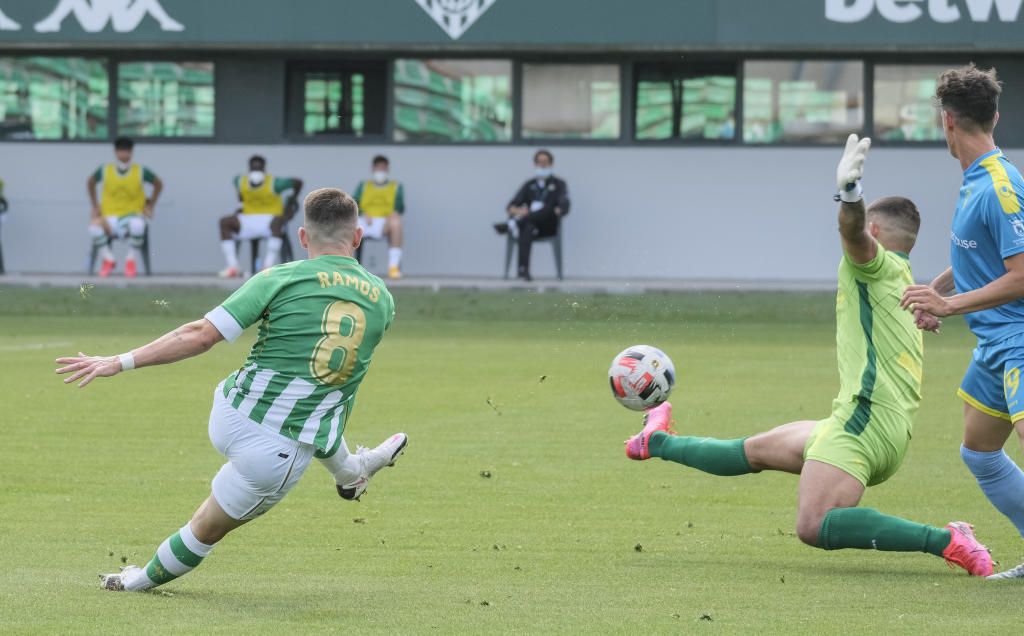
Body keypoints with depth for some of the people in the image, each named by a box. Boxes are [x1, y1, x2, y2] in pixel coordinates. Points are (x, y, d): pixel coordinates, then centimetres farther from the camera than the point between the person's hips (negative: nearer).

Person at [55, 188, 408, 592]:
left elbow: (201, 335, -13)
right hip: (278, 453, -1)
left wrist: (120, 363, -8)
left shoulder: (281, 280, -8)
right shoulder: (382, 300, 1)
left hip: (229, 421, 1)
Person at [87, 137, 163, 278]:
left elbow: (158, 184, 13)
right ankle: (108, 259, -4)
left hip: (133, 215, -1)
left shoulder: (141, 172, -4)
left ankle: (131, 260, -11)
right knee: (94, 227, -34)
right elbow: (90, 183, 18)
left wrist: (150, 205, 8)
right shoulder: (105, 171, -1)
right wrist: (95, 206, 12)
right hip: (110, 217, 1)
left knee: (137, 225, -41)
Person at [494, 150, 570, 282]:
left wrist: (555, 212, -23)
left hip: (548, 226, -1)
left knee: (547, 208, -36)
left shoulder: (559, 184, 16)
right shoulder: (529, 185, 24)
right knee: (527, 229, -38)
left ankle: (512, 224, -49)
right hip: (531, 224, 1)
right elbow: (511, 206, 15)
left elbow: (564, 208, 0)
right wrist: (517, 210, -9)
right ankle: (523, 269, -53)